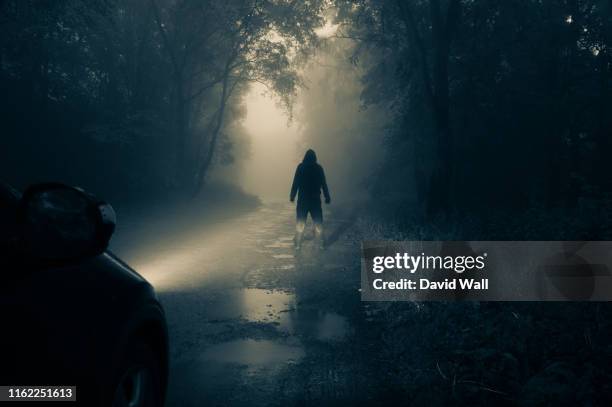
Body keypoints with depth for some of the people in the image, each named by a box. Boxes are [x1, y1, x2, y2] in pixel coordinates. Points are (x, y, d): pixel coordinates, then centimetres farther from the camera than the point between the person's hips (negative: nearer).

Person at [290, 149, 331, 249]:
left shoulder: (300, 167, -5)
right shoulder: (319, 168, -1)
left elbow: (295, 183, -6)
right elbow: (324, 184, 1)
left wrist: (292, 196, 2)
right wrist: (327, 197, 9)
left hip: (303, 199, -1)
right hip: (315, 199, 1)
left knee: (300, 222, 6)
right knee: (318, 222, 8)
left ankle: (298, 243, 8)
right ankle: (321, 243, 9)